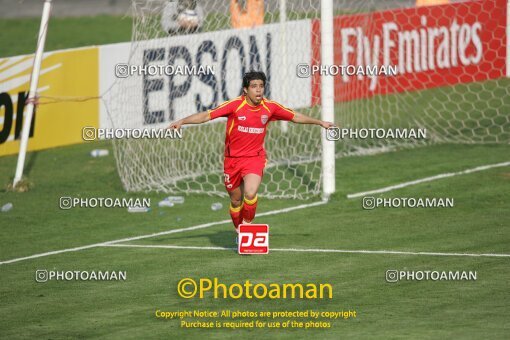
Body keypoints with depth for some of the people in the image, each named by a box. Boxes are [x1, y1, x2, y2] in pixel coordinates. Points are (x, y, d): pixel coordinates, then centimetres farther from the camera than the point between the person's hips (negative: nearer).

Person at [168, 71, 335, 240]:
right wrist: (181, 121, -22)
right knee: (236, 200, 11)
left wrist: (320, 122, 17)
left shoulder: (270, 107, -5)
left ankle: (247, 223, 1)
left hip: (255, 158, 0)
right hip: (233, 158, 0)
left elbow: (295, 117, 11)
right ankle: (239, 230, 35)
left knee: (250, 193, -25)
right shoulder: (235, 105, -13)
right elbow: (207, 115, -13)